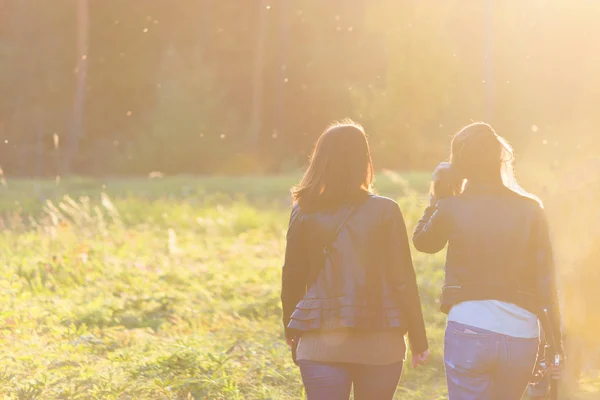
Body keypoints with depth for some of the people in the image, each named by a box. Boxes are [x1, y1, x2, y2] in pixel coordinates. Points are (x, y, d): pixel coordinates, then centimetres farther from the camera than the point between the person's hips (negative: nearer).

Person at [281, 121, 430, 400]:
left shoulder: (305, 213, -1)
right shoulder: (385, 212, -6)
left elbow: (292, 279, 5)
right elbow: (403, 280, -5)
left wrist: (292, 331, 20)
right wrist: (419, 340, 4)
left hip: (322, 342, 0)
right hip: (378, 343, 0)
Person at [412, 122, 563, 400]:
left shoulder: (452, 208, -4)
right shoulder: (530, 209, 1)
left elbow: (422, 242, 17)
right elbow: (546, 280, 1)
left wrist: (436, 199, 26)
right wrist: (555, 338, 7)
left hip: (469, 331, -2)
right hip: (521, 335, 3)